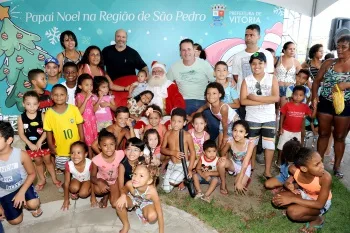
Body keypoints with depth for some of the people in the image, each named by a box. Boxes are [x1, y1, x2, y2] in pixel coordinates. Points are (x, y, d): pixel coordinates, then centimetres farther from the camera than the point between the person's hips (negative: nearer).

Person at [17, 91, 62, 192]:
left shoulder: (42, 115, -13)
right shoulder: (21, 118, -11)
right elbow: (21, 134, -8)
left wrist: (39, 142, -20)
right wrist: (30, 144, -15)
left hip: (43, 143, -1)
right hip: (31, 145, 1)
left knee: (48, 161, 13)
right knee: (38, 162, 18)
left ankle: (55, 180, 26)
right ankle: (42, 180, 37)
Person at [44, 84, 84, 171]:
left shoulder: (74, 109, -11)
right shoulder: (49, 113, -10)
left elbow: (80, 125, -3)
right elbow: (48, 131, -2)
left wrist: (82, 141, -3)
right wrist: (51, 146, -2)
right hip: (61, 150, 0)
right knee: (65, 169, 15)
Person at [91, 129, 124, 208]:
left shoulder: (120, 154, -31)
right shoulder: (96, 160, -29)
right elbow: (93, 176, -17)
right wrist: (99, 183, -37)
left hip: (115, 180, 0)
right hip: (102, 179, 0)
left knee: (115, 204, -13)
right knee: (97, 189, -34)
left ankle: (108, 194, 22)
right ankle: (107, 194, 4)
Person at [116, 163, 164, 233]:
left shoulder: (152, 191, -40)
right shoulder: (130, 184, -35)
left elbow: (159, 212, -29)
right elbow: (124, 189, -6)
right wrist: (123, 196, -29)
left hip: (146, 202, -2)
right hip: (133, 198, 2)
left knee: (152, 216, -30)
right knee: (119, 205, -27)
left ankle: (142, 213, 8)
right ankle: (126, 225, 1)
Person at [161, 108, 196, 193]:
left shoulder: (187, 135, -15)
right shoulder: (168, 133, -5)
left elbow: (193, 152, -9)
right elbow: (162, 149, 1)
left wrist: (190, 169, -14)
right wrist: (173, 152, -18)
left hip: (183, 164, -4)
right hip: (171, 164, 4)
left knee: (173, 181, -26)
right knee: (166, 189, 3)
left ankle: (183, 178, 6)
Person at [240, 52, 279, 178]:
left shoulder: (272, 78, -2)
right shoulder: (246, 80, -2)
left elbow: (276, 98, -14)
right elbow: (243, 101, -12)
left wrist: (256, 98, -18)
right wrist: (265, 101, -18)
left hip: (269, 118, 0)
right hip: (252, 118, 1)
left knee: (269, 144, 4)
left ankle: (267, 171, 18)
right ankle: (251, 167, 32)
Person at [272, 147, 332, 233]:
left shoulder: (325, 177, -36)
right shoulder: (294, 169, -26)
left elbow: (320, 204, -29)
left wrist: (292, 199, -32)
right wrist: (288, 184, -25)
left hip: (322, 203, -4)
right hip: (304, 194, 4)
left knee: (293, 212, -28)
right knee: (277, 200, -15)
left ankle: (318, 219, -1)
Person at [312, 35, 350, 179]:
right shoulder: (328, 63, 3)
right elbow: (317, 81, 5)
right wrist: (314, 96, -9)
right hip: (325, 103, 1)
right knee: (323, 134, 12)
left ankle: (337, 166, 25)